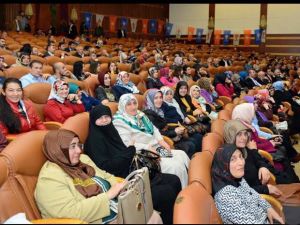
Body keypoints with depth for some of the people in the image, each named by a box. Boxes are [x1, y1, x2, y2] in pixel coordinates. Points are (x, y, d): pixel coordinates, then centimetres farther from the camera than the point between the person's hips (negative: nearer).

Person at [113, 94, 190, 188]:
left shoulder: (140, 115, 15)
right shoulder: (120, 122, -9)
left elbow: (153, 128, 20)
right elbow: (127, 144, -18)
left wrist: (161, 141, 1)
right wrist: (147, 147, -23)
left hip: (156, 148, 8)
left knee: (182, 155, -8)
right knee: (174, 166, -23)